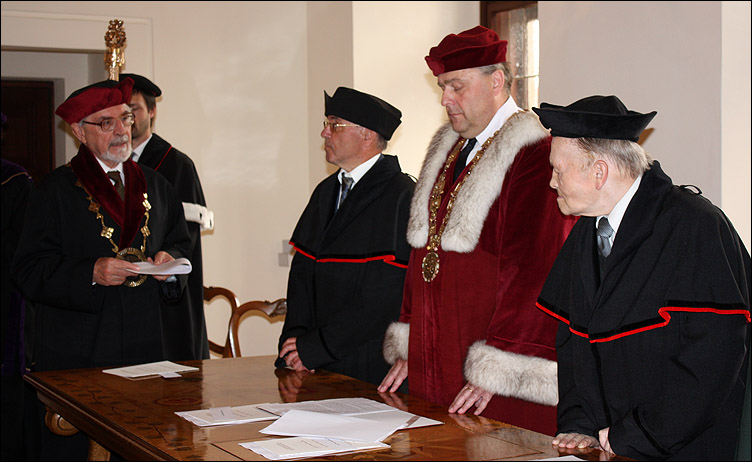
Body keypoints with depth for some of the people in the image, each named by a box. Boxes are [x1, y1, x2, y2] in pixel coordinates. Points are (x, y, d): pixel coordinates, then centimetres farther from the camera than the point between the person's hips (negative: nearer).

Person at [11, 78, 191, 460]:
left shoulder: (154, 186, 14)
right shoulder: (56, 190, -1)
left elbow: (180, 243, 22)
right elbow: (29, 271, -6)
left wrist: (169, 261, -1)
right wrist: (91, 274, -20)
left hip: (145, 352, 4)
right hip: (75, 355, -4)